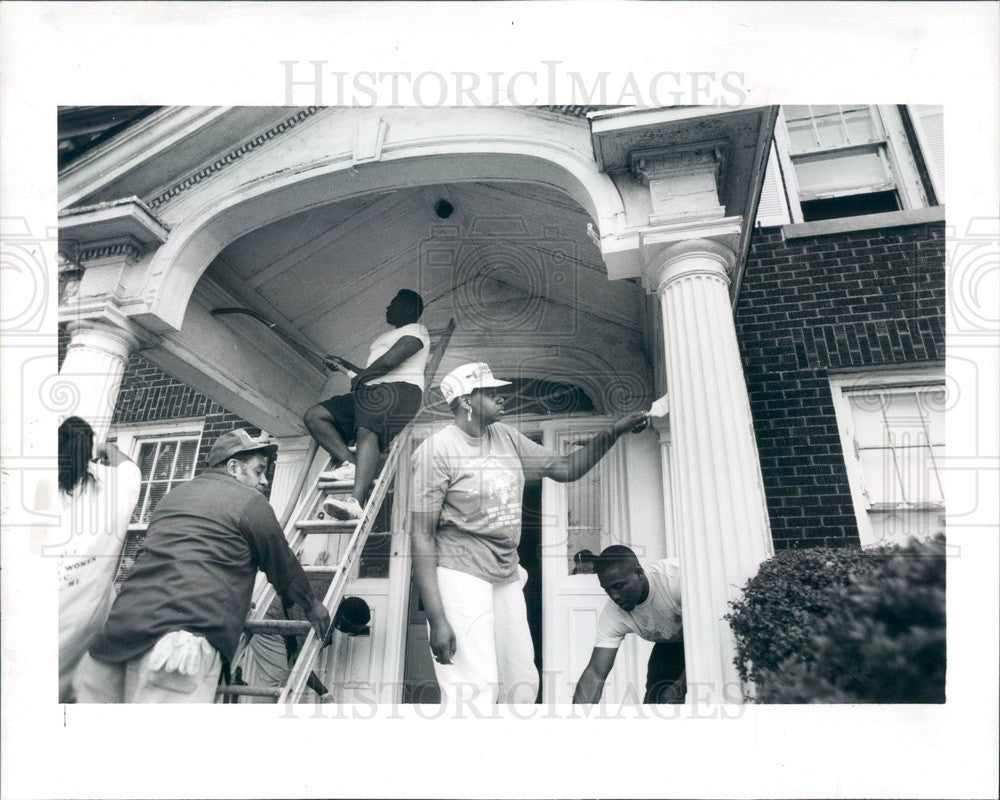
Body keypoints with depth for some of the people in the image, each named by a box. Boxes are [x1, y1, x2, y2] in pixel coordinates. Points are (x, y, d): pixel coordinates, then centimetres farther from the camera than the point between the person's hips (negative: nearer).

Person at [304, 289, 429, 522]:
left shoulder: (415, 330, 7)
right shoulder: (387, 336, 37)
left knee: (367, 432, -37)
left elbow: (390, 361, -10)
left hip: (399, 389, -10)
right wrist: (345, 365, 36)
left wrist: (360, 377, 1)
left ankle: (355, 501, -55)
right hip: (372, 391, 10)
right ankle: (350, 463, -22)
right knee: (313, 416, -4)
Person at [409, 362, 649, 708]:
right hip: (460, 574, -7)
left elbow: (566, 468, 15)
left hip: (507, 578, 7)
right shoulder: (437, 450, -11)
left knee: (523, 684, 11)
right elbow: (422, 537, -14)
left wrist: (614, 431, 3)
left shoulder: (506, 437, 10)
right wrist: (437, 620, -20)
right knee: (475, 691, -12)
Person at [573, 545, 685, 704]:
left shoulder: (677, 577, -38)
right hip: (669, 642, 4)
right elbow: (596, 672, -25)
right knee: (654, 696, -12)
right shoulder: (611, 616, -23)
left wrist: (680, 686, -43)